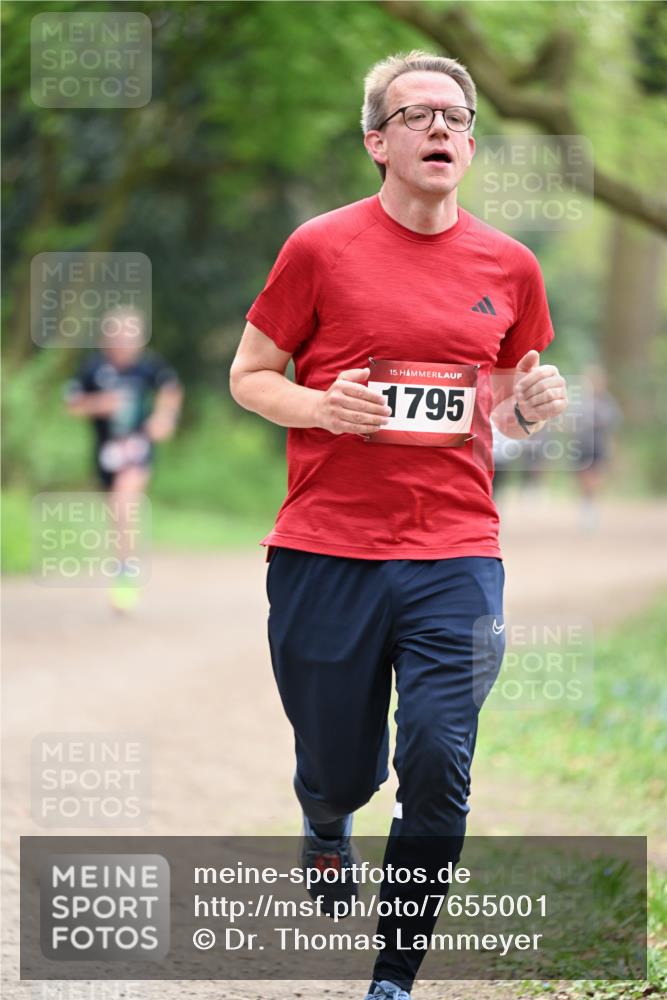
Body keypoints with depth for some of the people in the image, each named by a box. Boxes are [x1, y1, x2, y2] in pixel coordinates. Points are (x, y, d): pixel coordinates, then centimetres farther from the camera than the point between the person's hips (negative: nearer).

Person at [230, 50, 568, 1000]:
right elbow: (249, 376, 7)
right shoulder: (322, 247, -1)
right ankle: (326, 829, 47)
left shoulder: (509, 266, 8)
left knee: (437, 768, -11)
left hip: (455, 558, 1)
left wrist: (531, 405, -3)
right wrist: (321, 407, -13)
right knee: (339, 770, 8)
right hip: (325, 554, -1)